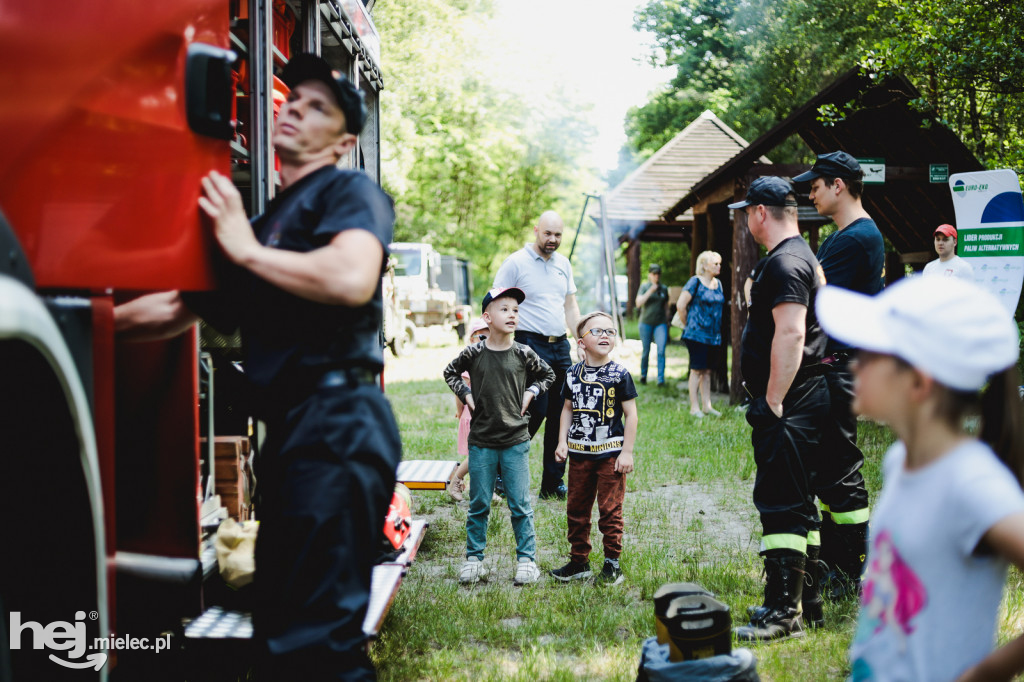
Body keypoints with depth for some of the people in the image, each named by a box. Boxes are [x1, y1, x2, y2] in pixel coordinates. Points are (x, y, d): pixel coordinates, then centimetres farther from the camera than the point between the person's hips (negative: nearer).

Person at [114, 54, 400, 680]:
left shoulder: (349, 191, 0)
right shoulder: (264, 220, 24)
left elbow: (352, 278, -21)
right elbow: (180, 308, 29)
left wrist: (246, 249, -9)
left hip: (336, 423, -10)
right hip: (290, 429, 10)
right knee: (280, 630, 16)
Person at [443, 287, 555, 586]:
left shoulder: (523, 354, -3)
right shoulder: (473, 353, -5)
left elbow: (547, 375, 15)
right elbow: (450, 373, 14)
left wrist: (530, 394, 2)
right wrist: (466, 395, 1)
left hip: (516, 441, 0)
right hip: (481, 441, 0)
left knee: (520, 505, 3)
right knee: (478, 504, 9)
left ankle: (526, 559, 14)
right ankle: (474, 558, 20)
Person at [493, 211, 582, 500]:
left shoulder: (563, 263, 15)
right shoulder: (516, 262, -4)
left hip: (560, 346, 7)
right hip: (531, 344, -6)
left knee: (562, 414, 5)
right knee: (535, 411, -11)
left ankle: (553, 484, 13)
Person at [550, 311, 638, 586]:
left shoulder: (619, 374, -7)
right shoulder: (574, 375, 4)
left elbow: (631, 414, -5)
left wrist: (627, 452, -9)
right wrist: (562, 442, 4)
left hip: (611, 453, -4)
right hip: (579, 453, 4)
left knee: (610, 511, 0)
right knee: (576, 509, 12)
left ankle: (612, 564, 10)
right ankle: (579, 561, 24)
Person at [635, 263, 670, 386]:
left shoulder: (664, 289, 9)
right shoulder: (644, 287, 2)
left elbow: (666, 308, 16)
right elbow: (638, 303, -12)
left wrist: (667, 323, 15)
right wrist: (650, 291, -19)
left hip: (660, 323, 1)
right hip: (646, 323, -1)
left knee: (661, 351, -14)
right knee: (646, 351, 5)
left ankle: (661, 379, -16)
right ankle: (643, 375, 25)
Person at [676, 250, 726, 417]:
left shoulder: (718, 283, 12)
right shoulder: (695, 282, -9)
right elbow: (681, 305, -11)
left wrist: (717, 330, 17)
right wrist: (688, 324, -2)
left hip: (713, 335, 6)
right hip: (697, 334, -6)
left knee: (707, 371, 10)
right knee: (697, 370, -4)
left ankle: (706, 405, 15)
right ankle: (694, 407, 0)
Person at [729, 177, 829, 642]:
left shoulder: (785, 263, -15)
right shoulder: (802, 256, 19)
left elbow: (791, 333, -26)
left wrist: (773, 401, -23)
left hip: (787, 407, -11)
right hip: (801, 402, 11)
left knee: (780, 505, -9)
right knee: (796, 503, 16)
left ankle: (783, 613, -6)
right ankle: (798, 601, 25)